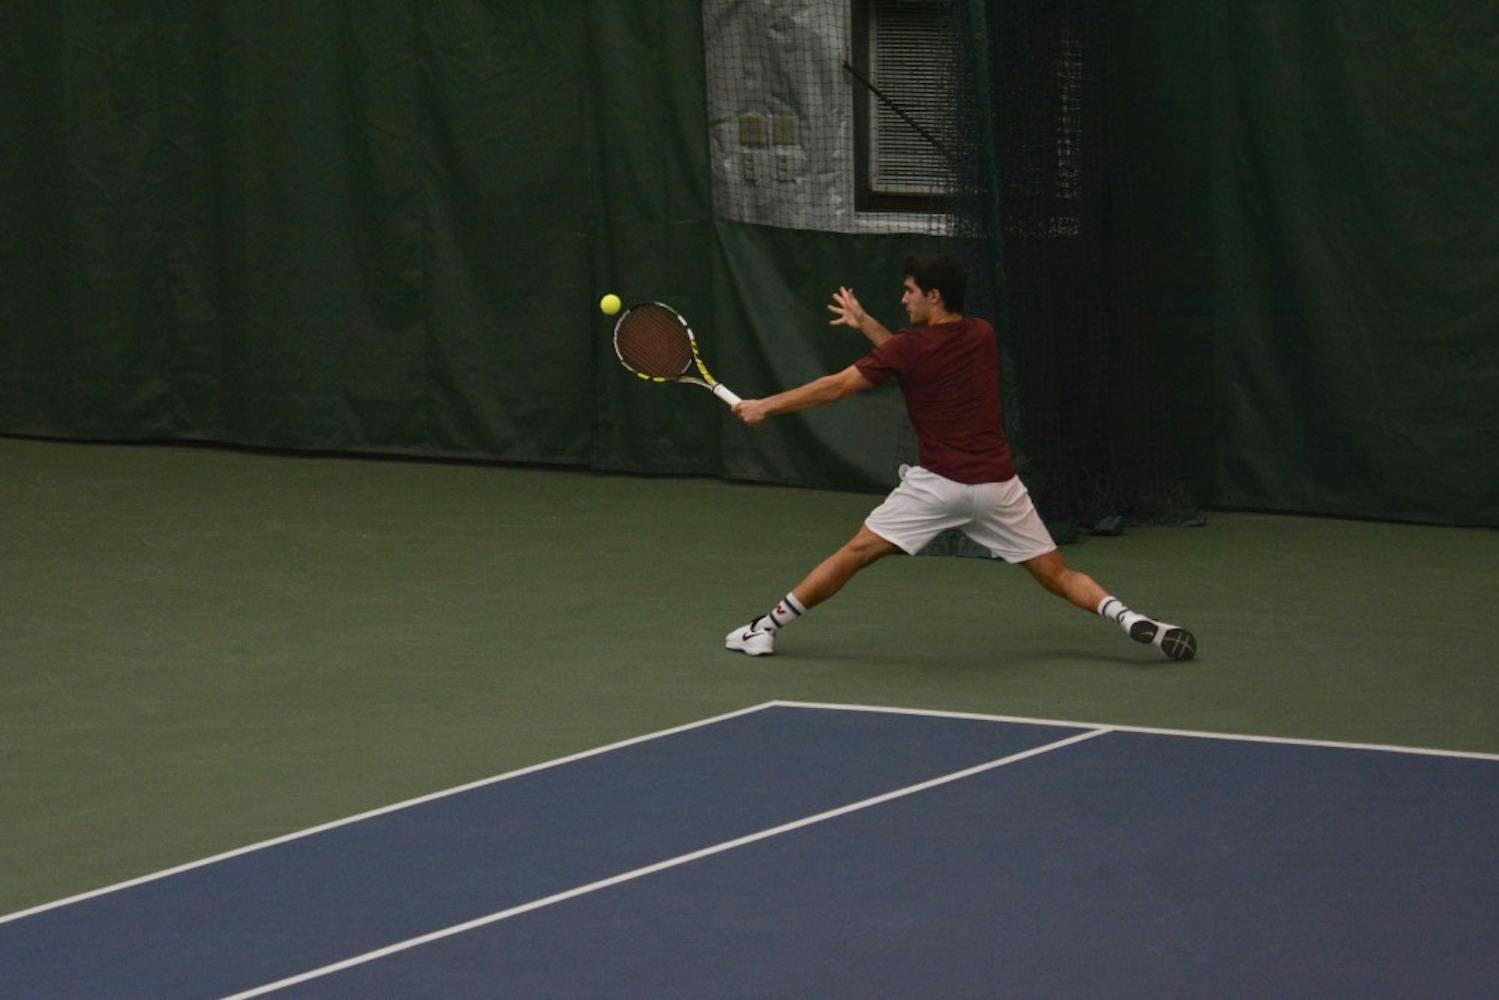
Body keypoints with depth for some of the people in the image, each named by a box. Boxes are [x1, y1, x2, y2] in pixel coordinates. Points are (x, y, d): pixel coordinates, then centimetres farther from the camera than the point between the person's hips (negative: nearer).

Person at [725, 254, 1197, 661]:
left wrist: (765, 406, 7)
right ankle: (1135, 622, -10)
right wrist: (866, 324, 27)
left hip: (938, 482, -4)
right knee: (1057, 574, 9)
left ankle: (766, 628, 8)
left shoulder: (910, 348, -8)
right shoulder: (984, 337, 8)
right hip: (997, 484, 4)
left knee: (856, 552, 5)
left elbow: (836, 387, -3)